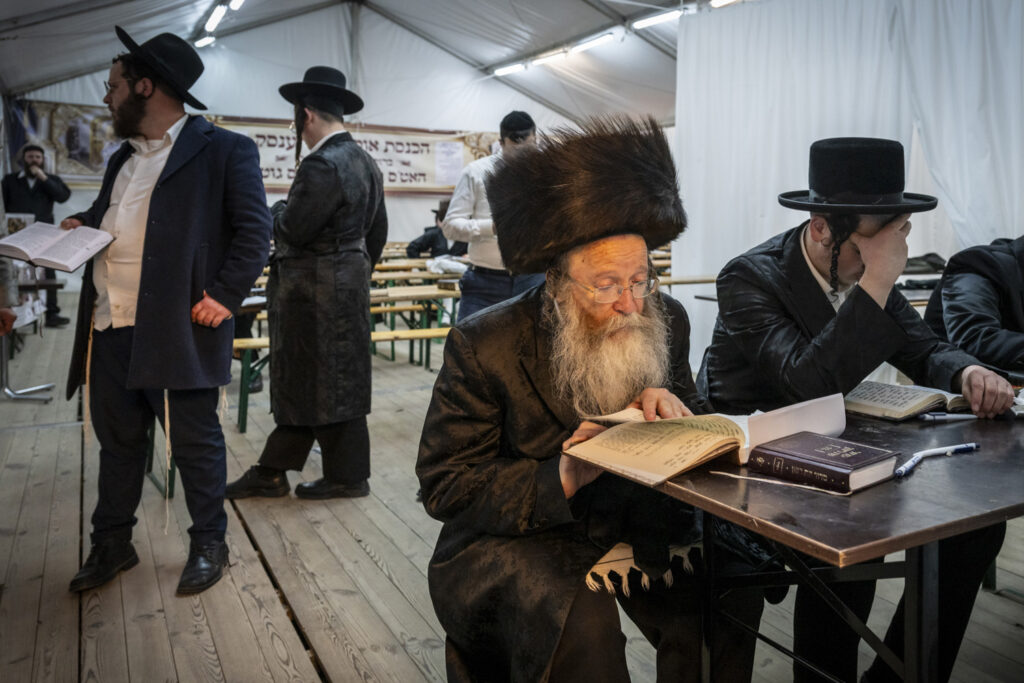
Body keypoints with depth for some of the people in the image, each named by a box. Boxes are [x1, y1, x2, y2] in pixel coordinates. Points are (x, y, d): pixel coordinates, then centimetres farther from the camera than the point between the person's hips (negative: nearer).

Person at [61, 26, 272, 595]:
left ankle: (210, 544, 22)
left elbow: (255, 229, -10)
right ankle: (112, 546, 33)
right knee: (118, 443, 17)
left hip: (178, 330, -7)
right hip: (108, 330, 8)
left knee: (195, 443, 4)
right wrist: (80, 225, 11)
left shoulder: (224, 150, -4)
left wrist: (226, 294, -18)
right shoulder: (124, 160, 21)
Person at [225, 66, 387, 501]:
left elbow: (294, 230, -21)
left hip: (317, 294, -10)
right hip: (349, 285, 10)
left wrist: (279, 211, 0)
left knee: (325, 385, 2)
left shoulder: (322, 164, -19)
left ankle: (347, 477, 16)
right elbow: (377, 230, 16)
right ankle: (270, 473, 24)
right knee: (303, 380, 14)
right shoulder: (364, 160, 11)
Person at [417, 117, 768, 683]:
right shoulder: (483, 347, -16)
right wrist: (560, 480, -29)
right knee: (580, 620, -32)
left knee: (729, 583, -19)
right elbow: (445, 488, -14)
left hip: (633, 520, 4)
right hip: (513, 531, -4)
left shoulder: (665, 319, -2)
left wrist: (668, 404, -17)